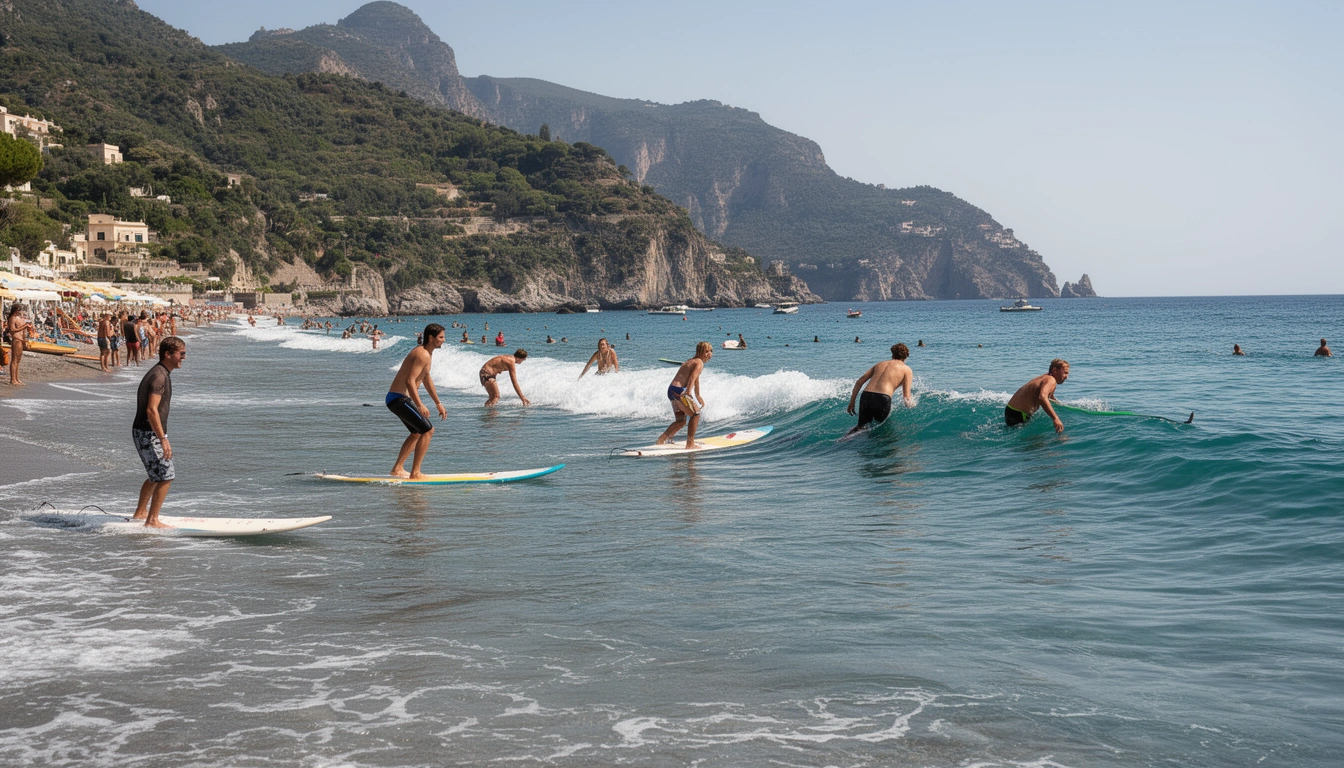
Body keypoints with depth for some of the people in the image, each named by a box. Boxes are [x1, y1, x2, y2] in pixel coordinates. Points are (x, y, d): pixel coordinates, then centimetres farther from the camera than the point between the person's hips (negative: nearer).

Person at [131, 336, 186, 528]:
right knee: (166, 477, -9)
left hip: (146, 433, 11)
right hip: (149, 434, -11)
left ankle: (140, 513, 33)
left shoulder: (160, 373, 14)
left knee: (157, 476, 22)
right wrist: (163, 439, -28)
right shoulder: (159, 376, -18)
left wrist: (162, 437, 26)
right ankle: (152, 521, -5)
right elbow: (151, 410, -26)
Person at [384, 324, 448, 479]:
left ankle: (398, 469, 26)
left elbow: (427, 379, 27)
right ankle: (415, 473, -8)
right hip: (399, 399, -11)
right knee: (428, 430, -10)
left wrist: (438, 403, 30)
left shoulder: (426, 352, 15)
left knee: (418, 432, 24)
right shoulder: (423, 355, -18)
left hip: (395, 398, 11)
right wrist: (420, 405, -36)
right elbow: (410, 381, -29)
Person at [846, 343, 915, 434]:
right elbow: (906, 396, 5)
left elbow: (859, 382, 19)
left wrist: (852, 402, 21)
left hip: (865, 396, 5)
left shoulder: (880, 364, 27)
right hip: (883, 399, -5)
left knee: (861, 427, 20)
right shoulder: (906, 369, 14)